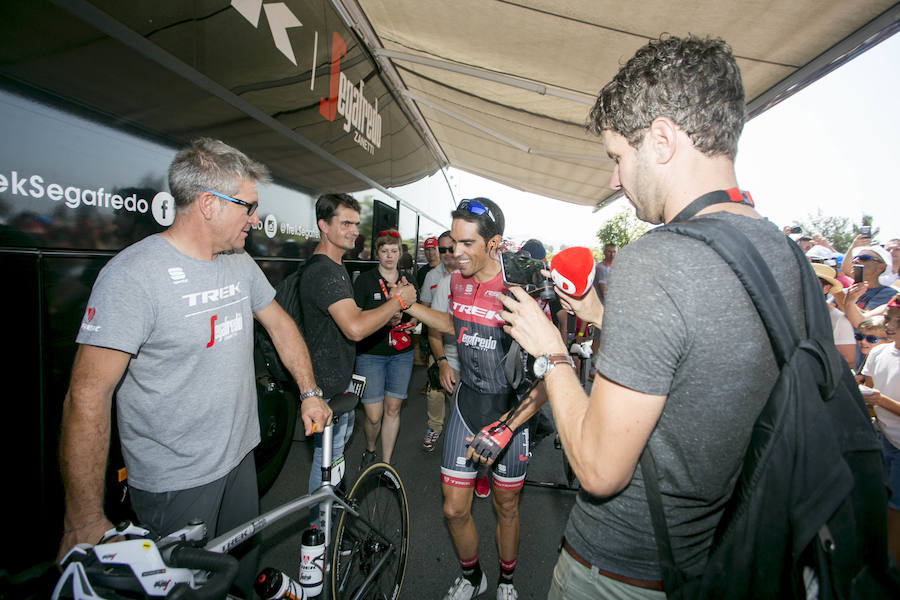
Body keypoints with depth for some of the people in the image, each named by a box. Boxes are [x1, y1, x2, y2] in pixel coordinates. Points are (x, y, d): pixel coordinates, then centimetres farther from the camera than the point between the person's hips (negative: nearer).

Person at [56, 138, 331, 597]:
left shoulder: (240, 262, 0)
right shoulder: (134, 273, -22)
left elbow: (280, 324, 12)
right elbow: (87, 397, -22)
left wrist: (309, 392, 8)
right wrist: (84, 522, -19)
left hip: (240, 457, 7)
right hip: (175, 484, -6)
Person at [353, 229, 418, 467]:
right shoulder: (364, 280, -4)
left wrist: (412, 323, -2)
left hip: (401, 353, 4)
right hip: (371, 354, -3)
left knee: (393, 409, 8)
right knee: (374, 416, -3)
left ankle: (386, 464, 24)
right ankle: (369, 451, 29)